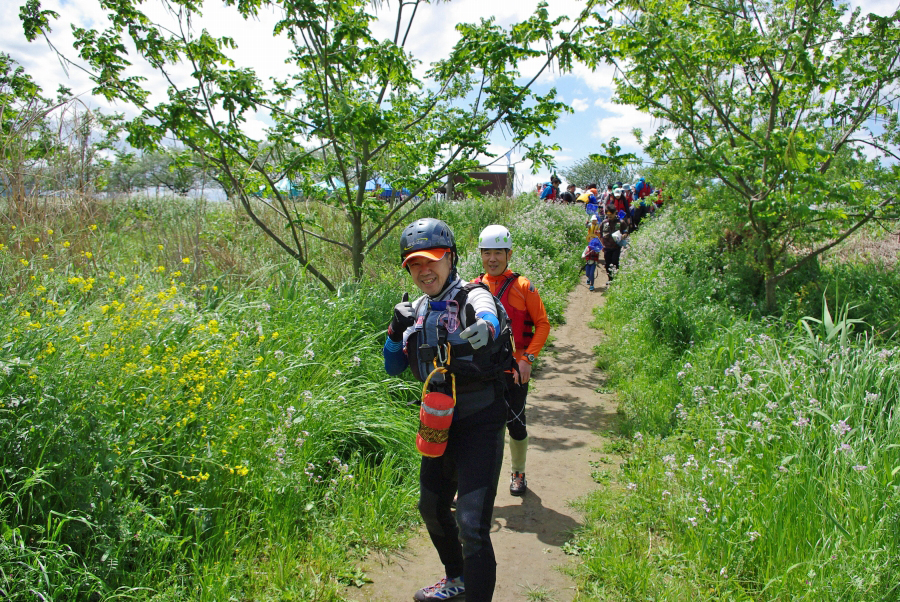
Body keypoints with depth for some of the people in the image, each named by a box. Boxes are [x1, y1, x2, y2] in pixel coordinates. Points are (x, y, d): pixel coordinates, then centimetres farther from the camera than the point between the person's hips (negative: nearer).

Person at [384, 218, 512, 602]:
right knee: (432, 508, 25)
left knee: (471, 526, -14)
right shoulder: (417, 310, 5)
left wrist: (483, 332, -62)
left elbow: (489, 322, -39)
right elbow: (393, 368, 11)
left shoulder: (473, 297, -16)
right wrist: (397, 331, -7)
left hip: (479, 425, -8)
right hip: (440, 423, 8)